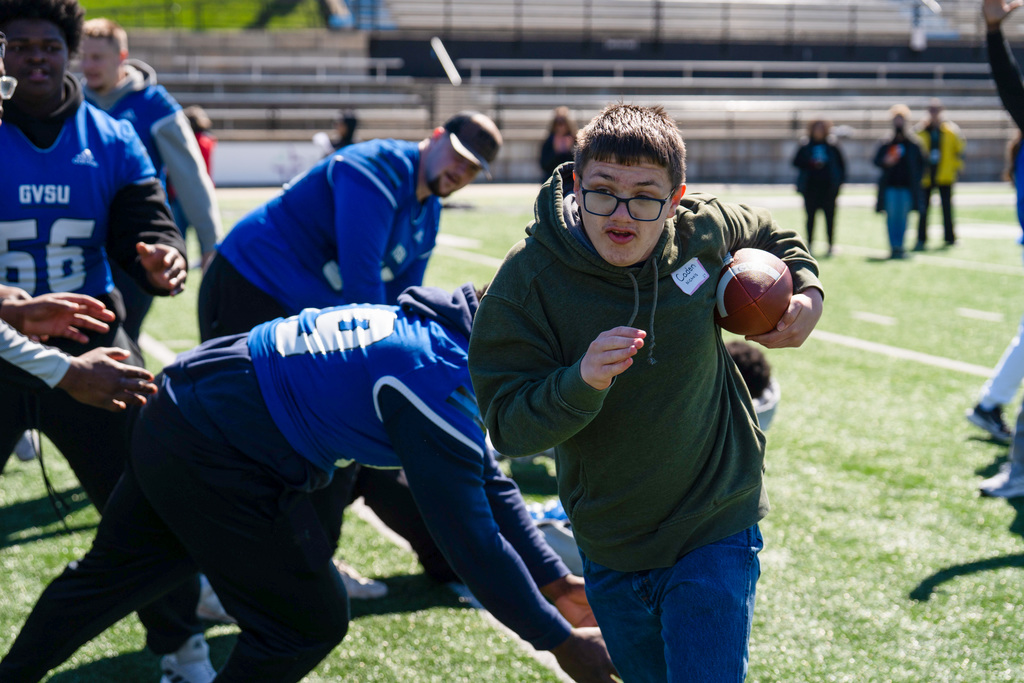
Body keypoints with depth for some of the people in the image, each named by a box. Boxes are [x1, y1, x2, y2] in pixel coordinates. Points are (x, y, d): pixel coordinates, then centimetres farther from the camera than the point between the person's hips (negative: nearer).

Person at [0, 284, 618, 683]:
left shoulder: (442, 324, 5)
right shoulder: (436, 382, -24)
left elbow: (487, 482, 13)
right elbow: (470, 535, -22)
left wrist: (555, 581, 13)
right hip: (216, 463, -10)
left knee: (114, 571, 27)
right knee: (310, 623, 2)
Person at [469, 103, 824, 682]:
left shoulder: (706, 230, -11)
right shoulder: (528, 280, -17)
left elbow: (773, 237, 15)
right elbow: (507, 427, -20)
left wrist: (807, 293, -2)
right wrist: (580, 384, -37)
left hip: (714, 532, -1)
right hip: (609, 549, 1)